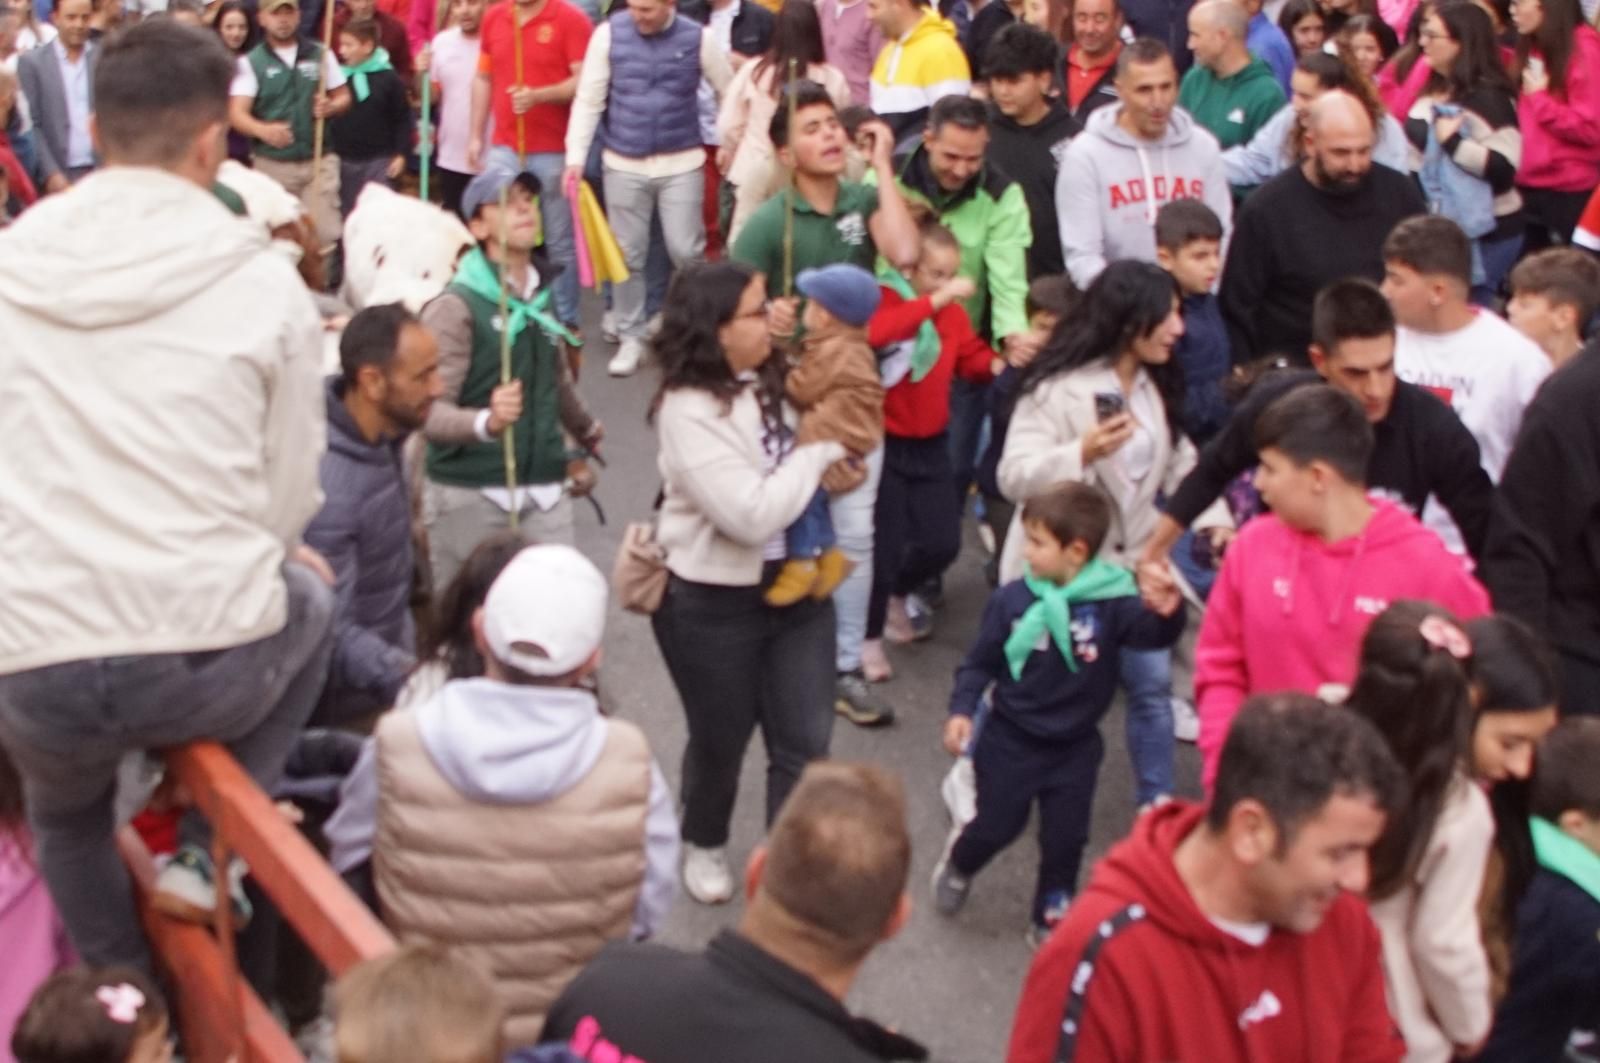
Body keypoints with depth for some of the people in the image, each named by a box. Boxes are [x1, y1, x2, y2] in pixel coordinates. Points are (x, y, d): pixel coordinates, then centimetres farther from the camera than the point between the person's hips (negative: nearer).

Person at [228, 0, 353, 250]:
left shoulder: (320, 54, 6)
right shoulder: (250, 62, -2)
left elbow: (344, 97, 13)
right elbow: (236, 113, -10)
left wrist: (331, 107, -12)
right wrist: (263, 129, -33)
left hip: (319, 161, 1)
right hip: (272, 164, -1)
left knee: (326, 234, -5)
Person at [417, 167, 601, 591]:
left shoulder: (541, 295, 10)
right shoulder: (455, 307, -11)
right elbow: (430, 410, -19)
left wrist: (586, 432, 42)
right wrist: (487, 423, -38)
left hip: (544, 489, 5)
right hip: (470, 494, -5)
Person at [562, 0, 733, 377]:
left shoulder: (698, 38, -6)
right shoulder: (609, 34, -6)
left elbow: (730, 93, 7)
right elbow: (588, 100, -4)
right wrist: (576, 158, -10)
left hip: (681, 163, -1)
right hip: (623, 164, 1)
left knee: (686, 252, -2)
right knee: (627, 255, 6)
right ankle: (631, 338, 20)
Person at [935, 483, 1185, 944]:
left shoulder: (1111, 602, -18)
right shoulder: (1011, 599, -14)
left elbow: (1151, 633, -35)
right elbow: (980, 662, -3)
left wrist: (1167, 611, -56)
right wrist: (962, 710, -12)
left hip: (1075, 748, 0)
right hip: (1010, 740, 0)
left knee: (1065, 839, 11)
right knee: (995, 825, 13)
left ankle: (1051, 920, 32)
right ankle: (957, 867, 46)